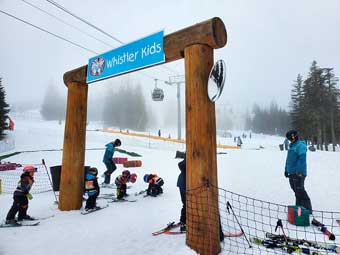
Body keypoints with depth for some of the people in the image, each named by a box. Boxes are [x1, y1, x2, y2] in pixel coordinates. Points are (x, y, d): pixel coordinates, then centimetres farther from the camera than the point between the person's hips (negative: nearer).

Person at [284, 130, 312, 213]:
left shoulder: (300, 145, -12)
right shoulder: (291, 146, 16)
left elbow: (302, 159, -21)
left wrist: (299, 171, -26)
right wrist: (286, 169, 22)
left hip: (298, 173, -9)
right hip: (291, 173, 9)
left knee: (300, 192, -6)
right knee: (296, 191, 16)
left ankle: (308, 209, 4)